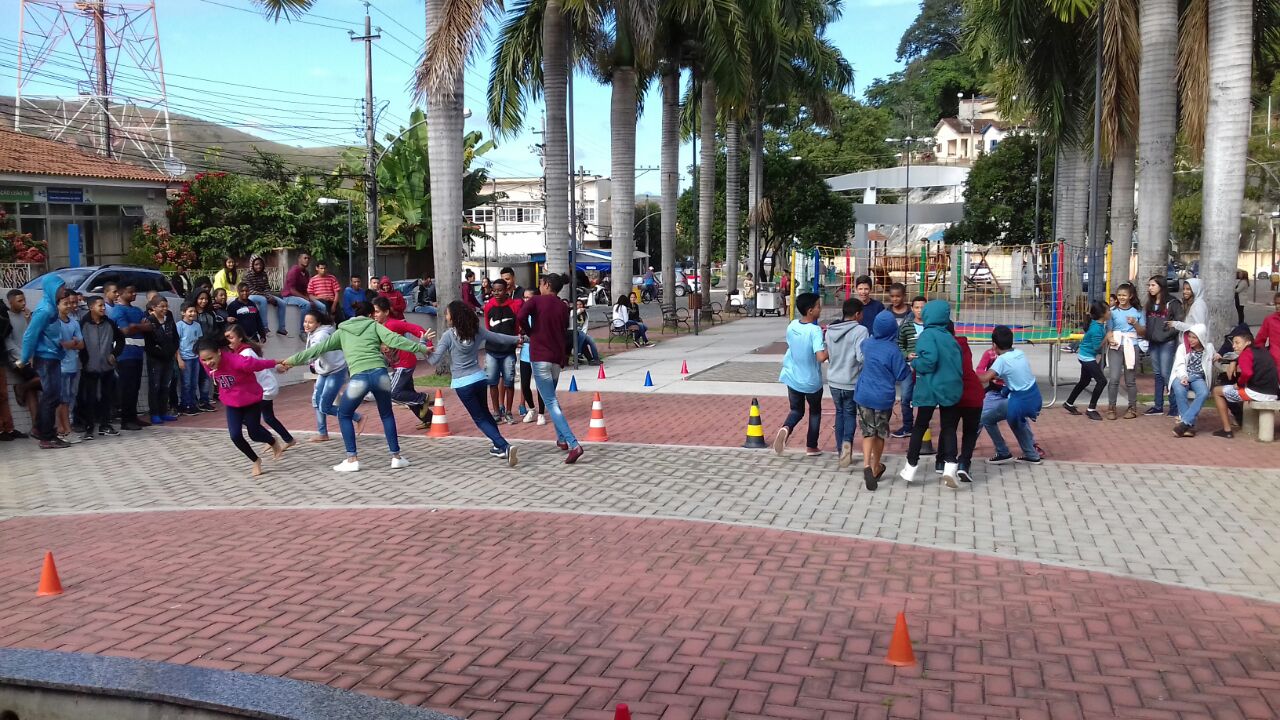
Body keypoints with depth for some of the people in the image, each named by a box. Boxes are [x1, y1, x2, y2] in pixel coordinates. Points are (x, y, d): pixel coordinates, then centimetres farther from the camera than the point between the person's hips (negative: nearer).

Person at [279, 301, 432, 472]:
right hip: (380, 374, 1)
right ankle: (396, 457, 20)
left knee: (344, 416, 21)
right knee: (387, 415, 22)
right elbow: (394, 340, 3)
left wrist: (292, 360, 28)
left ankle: (352, 460, 14)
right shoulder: (374, 326, 17)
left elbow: (319, 348, 21)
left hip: (359, 378, 0)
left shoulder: (342, 332, 21)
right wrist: (420, 347, 3)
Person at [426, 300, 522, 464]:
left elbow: (434, 360, -13)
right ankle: (499, 446, 32)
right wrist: (517, 339, 27)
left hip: (462, 383, -4)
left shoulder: (448, 335, -12)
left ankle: (504, 446, -14)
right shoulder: (477, 330, 1)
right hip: (480, 378, 5)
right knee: (484, 412, 25)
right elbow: (499, 338, 12)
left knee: (480, 419, 3)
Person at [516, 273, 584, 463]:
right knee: (552, 397, 26)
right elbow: (564, 330, 12)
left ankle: (574, 444, -20)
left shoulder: (536, 301, -5)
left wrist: (530, 332, -3)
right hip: (557, 356, 6)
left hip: (540, 356, -6)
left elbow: (520, 317, -20)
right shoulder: (563, 307, 10)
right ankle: (561, 439, 27)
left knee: (550, 402, -7)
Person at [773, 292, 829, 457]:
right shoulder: (815, 330, -24)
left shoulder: (792, 325, -3)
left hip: (793, 379, 4)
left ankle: (786, 428, -12)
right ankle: (811, 446, 23)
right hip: (812, 381, -4)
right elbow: (821, 357, -33)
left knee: (796, 410, 19)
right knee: (815, 411, 19)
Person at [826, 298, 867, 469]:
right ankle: (847, 442, -13)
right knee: (850, 414, 12)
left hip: (834, 381, 4)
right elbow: (862, 357, -23)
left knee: (840, 413, 19)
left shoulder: (830, 330, 3)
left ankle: (841, 450, 20)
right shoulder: (860, 330, -16)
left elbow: (829, 353, 9)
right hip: (852, 382, -4)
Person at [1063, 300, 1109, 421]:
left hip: (1085, 355, 10)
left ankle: (1069, 404, 32)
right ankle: (1091, 409, -1)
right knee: (1102, 380, -8)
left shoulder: (1099, 324, 0)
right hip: (1087, 357, -10)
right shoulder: (1097, 329, -26)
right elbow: (1097, 348, -24)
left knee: (1084, 381, 20)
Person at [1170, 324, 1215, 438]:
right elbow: (1180, 364, -5)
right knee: (1180, 391, -36)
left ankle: (1185, 422, -34)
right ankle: (1190, 425, -31)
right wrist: (1184, 376, -24)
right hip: (1182, 376, -1)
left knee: (1204, 393, -33)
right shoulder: (1182, 347, 5)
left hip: (1198, 378, 1)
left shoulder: (1209, 348, 9)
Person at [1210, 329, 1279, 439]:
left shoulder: (1245, 353, -6)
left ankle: (1227, 430, 6)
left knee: (1217, 391, 10)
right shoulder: (1263, 352, 19)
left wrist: (1239, 384, -6)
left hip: (1257, 393, -8)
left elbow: (1247, 373, -24)